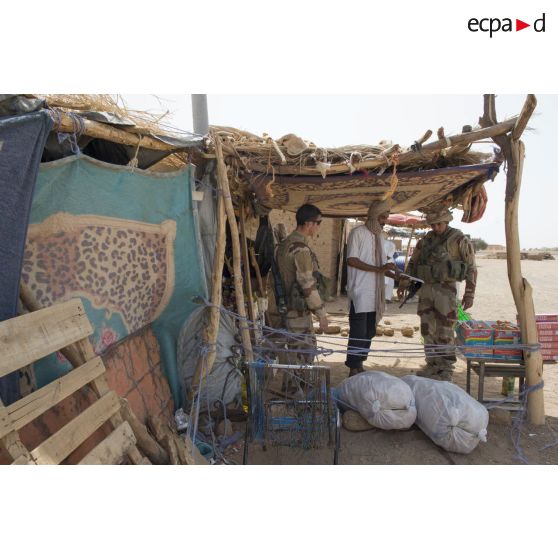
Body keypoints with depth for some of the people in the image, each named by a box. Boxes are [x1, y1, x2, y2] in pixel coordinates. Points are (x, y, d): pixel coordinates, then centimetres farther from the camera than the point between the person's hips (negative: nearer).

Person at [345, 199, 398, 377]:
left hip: (375, 293, 8)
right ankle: (353, 369, 3)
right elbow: (351, 260, -16)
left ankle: (359, 363, 23)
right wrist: (378, 269, -22)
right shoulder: (358, 232, -7)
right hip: (359, 292, -8)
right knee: (358, 332, -5)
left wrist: (396, 275, 7)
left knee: (369, 332, 12)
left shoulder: (380, 235, 16)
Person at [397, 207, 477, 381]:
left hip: (446, 290, -5)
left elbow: (471, 268, -4)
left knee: (445, 332, -1)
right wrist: (403, 283, 14)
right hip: (426, 289, 5)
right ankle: (432, 365, 22)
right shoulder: (425, 241, 11)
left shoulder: (460, 240, -3)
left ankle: (446, 369, 11)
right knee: (428, 331, 10)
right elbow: (413, 262, 20)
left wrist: (469, 293, -9)